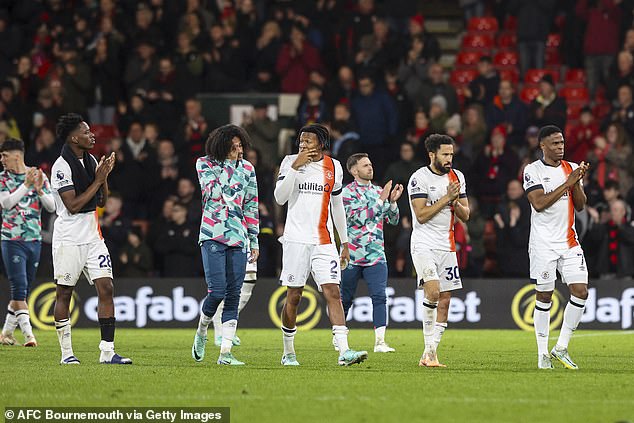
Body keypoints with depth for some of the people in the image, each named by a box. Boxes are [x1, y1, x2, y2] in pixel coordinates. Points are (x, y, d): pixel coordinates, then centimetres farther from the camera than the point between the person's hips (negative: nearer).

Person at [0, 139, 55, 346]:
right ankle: (28, 335, -18)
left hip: (34, 239, 3)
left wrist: (40, 190, -15)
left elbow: (52, 206, 2)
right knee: (19, 289, -14)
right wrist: (26, 185, -21)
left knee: (23, 291, 9)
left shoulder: (39, 176, 6)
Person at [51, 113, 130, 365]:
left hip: (92, 237, 7)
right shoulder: (62, 166, -13)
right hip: (69, 238, -7)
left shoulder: (91, 161, 11)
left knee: (106, 288, -4)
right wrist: (98, 179, -15)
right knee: (64, 293, 2)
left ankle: (107, 351, -5)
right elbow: (73, 205, -19)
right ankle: (66, 353, 10)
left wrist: (105, 176, -2)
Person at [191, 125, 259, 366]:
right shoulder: (205, 164, 1)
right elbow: (213, 193, -14)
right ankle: (201, 332, 15)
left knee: (233, 295, -2)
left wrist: (254, 240, 11)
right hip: (213, 236, -4)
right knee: (217, 291, -15)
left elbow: (251, 206, 13)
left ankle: (225, 353, -2)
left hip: (238, 238, 4)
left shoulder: (247, 169, 10)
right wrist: (228, 166, -11)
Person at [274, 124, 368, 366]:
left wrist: (345, 242, 18)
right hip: (296, 239, -2)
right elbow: (280, 198, -10)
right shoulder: (290, 162, 1)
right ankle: (288, 352, 17)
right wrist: (295, 167, -17)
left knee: (333, 292, -10)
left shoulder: (333, 167, 9)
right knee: (293, 296, 3)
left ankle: (344, 351, -18)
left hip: (324, 241, 2)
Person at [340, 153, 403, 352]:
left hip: (376, 254, 3)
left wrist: (392, 201, -2)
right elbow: (359, 218, -18)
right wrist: (381, 200, -17)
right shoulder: (348, 192, -4)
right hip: (352, 254, -3)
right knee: (345, 298, 8)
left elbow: (393, 220, 15)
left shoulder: (378, 191, 13)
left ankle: (380, 341, -16)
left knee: (380, 297, -11)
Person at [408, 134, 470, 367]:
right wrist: (446, 198, -15)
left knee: (444, 301, 1)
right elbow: (421, 215, -14)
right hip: (424, 244, -6)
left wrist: (455, 201, -7)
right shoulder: (419, 178, -7)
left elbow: (465, 215, 12)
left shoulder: (457, 177, 11)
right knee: (433, 291, -24)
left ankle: (429, 355, 5)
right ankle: (429, 346, -12)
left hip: (447, 246, 6)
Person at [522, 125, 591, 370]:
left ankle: (561, 348, 5)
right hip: (543, 244, -5)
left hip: (569, 241, 5)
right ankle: (543, 354, 8)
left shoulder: (571, 169, 10)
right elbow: (539, 203, -18)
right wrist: (568, 183, -18)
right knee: (544, 296, -1)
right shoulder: (533, 171, -5)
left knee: (580, 291, -6)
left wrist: (578, 183, -8)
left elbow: (580, 206, 9)